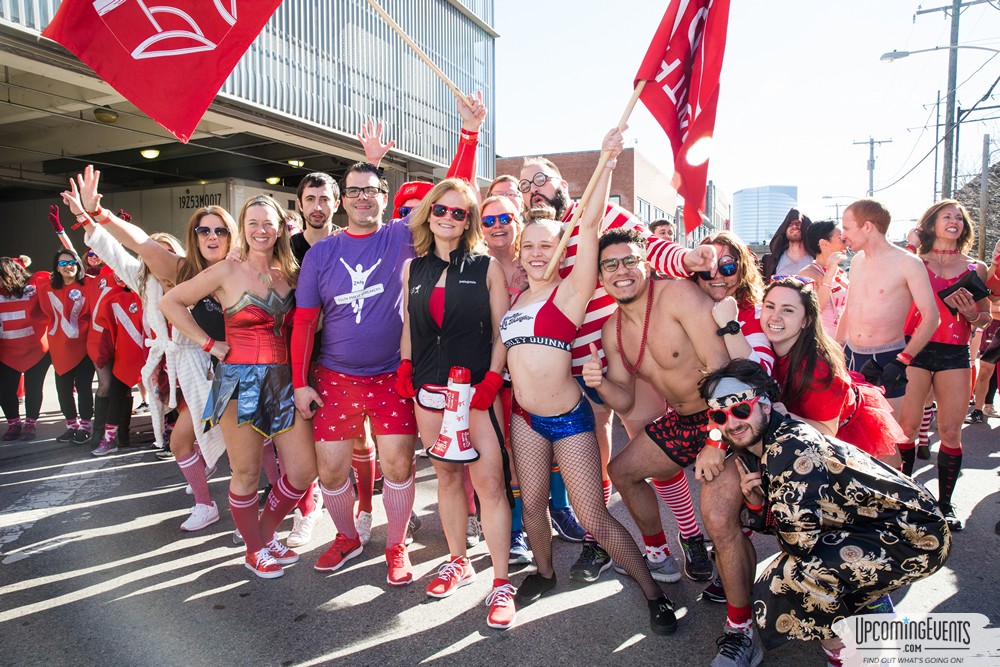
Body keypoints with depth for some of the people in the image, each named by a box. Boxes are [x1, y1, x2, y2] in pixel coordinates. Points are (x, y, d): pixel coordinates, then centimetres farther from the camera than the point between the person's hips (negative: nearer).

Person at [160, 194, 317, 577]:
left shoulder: (290, 273, 9)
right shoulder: (227, 272, -2)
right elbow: (170, 302, 1)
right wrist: (208, 343, -4)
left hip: (283, 379, 4)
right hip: (240, 379, -4)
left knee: (304, 470, 3)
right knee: (247, 473, 5)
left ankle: (266, 533, 29)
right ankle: (254, 550, 27)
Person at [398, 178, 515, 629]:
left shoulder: (487, 266, 2)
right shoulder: (413, 269, 12)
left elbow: (502, 331, 0)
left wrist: (491, 381, -10)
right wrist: (405, 368, 5)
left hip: (476, 388, -3)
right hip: (428, 389, 4)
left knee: (489, 481, -8)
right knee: (447, 476, 13)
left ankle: (501, 584, 2)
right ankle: (458, 562, 29)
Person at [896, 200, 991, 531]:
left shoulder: (976, 268, 13)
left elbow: (986, 316, 16)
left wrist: (971, 314, -4)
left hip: (955, 355, 2)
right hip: (916, 350, -2)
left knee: (951, 431, 2)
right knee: (907, 426, -5)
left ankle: (945, 503, 15)